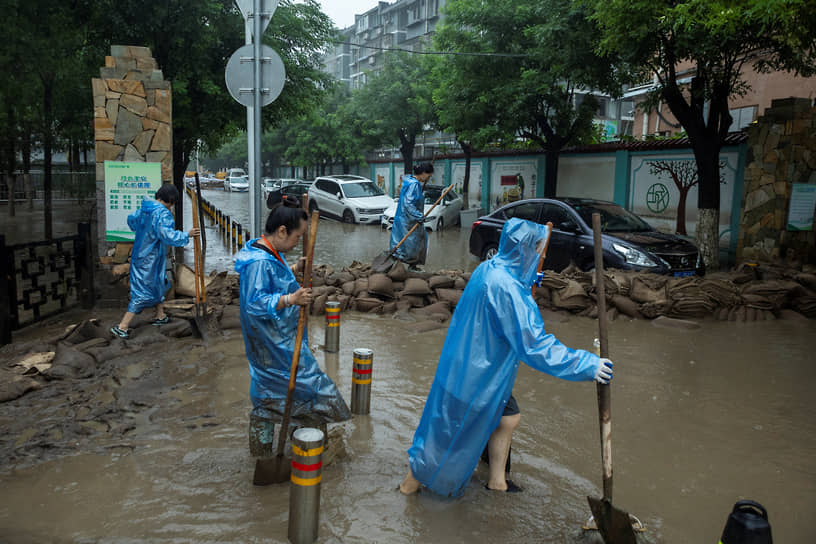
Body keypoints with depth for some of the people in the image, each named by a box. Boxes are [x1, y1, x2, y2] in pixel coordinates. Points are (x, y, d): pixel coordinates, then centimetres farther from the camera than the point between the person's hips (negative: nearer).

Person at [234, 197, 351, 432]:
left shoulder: (271, 253, 5)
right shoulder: (259, 262, -28)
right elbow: (255, 303, -30)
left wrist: (295, 269, 7)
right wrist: (291, 299, -36)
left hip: (280, 335, 10)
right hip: (273, 341, -10)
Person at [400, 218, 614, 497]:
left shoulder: (487, 269, 0)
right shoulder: (507, 288, -30)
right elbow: (535, 345, -30)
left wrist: (527, 284, 19)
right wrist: (587, 364, -26)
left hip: (475, 369, 9)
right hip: (476, 377, -9)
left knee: (508, 419, 22)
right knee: (450, 434, 9)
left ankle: (497, 481, 39)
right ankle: (411, 483, 29)